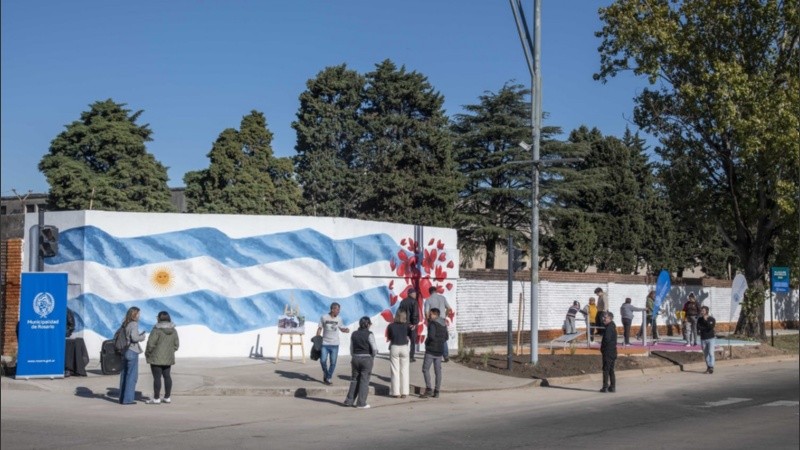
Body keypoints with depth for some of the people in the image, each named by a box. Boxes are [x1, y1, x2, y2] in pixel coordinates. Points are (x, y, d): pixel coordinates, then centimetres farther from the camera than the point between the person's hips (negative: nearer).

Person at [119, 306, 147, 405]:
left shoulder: (124, 324, 10)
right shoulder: (134, 324, -13)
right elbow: (134, 337, -24)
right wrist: (143, 336, -5)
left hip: (124, 351, 8)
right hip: (132, 352, -8)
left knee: (124, 375, 14)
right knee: (132, 376, -1)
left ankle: (122, 397, 21)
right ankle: (128, 399, 0)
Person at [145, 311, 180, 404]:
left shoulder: (157, 330, -15)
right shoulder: (173, 330, 4)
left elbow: (151, 343, -15)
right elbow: (176, 344, 9)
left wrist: (147, 353, 0)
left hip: (157, 357, -6)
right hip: (168, 358, 6)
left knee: (157, 377, -3)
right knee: (167, 376, 12)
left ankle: (156, 398, -2)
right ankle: (167, 397, 15)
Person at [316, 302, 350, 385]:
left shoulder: (339, 319, 3)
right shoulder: (324, 318, -4)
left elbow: (341, 328, 17)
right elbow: (319, 329, 3)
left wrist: (346, 330, -5)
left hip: (334, 344, 2)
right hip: (325, 344, -2)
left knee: (333, 362, 1)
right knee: (323, 360, -7)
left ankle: (328, 378, 14)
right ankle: (325, 372, 22)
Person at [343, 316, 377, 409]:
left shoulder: (354, 334, 3)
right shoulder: (369, 334, -11)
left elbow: (351, 348, 9)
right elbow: (374, 349, -13)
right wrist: (373, 357, 6)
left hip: (355, 358, 4)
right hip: (366, 359, -4)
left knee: (354, 380, 16)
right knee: (364, 381, 3)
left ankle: (349, 400, 15)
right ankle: (361, 403, 5)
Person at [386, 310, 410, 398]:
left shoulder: (391, 326, -5)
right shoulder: (406, 325, -5)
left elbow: (389, 337, 4)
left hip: (394, 348, 0)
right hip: (404, 348, 0)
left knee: (395, 371, 6)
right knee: (404, 371, 8)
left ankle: (396, 392, 5)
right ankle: (404, 392, 7)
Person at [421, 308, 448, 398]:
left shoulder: (433, 324, -14)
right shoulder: (443, 325, 10)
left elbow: (431, 336, -26)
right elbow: (446, 337, 18)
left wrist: (427, 341, -8)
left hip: (430, 350, -7)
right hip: (440, 350, 7)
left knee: (425, 369, 0)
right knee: (438, 371, 8)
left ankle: (428, 389, -9)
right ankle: (436, 391, 10)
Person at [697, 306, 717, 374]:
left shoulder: (712, 319, -5)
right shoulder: (699, 319, 3)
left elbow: (711, 327, -20)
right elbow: (698, 328, -9)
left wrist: (706, 320, -21)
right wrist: (707, 328, -16)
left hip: (711, 338, -3)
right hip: (703, 339, 3)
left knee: (711, 353, -15)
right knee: (705, 354, 7)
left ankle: (711, 367, -17)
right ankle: (708, 367, 15)